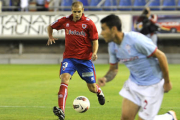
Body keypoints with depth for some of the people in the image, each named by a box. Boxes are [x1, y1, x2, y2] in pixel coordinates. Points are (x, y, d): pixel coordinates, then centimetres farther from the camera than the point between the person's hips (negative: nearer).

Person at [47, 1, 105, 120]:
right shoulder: (65, 21, 0)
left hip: (85, 58, -1)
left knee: (92, 88, 5)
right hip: (69, 57, 1)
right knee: (65, 78, -24)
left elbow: (95, 41, -1)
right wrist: (50, 36, -2)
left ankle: (99, 91, 46)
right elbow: (50, 26, 17)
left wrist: (94, 52, -20)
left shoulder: (89, 23, -6)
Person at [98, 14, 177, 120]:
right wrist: (105, 79, -15)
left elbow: (161, 56, -21)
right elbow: (114, 69, 10)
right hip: (134, 83, 7)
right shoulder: (112, 46, -2)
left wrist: (167, 82, -13)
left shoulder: (136, 39, -27)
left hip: (152, 85, -7)